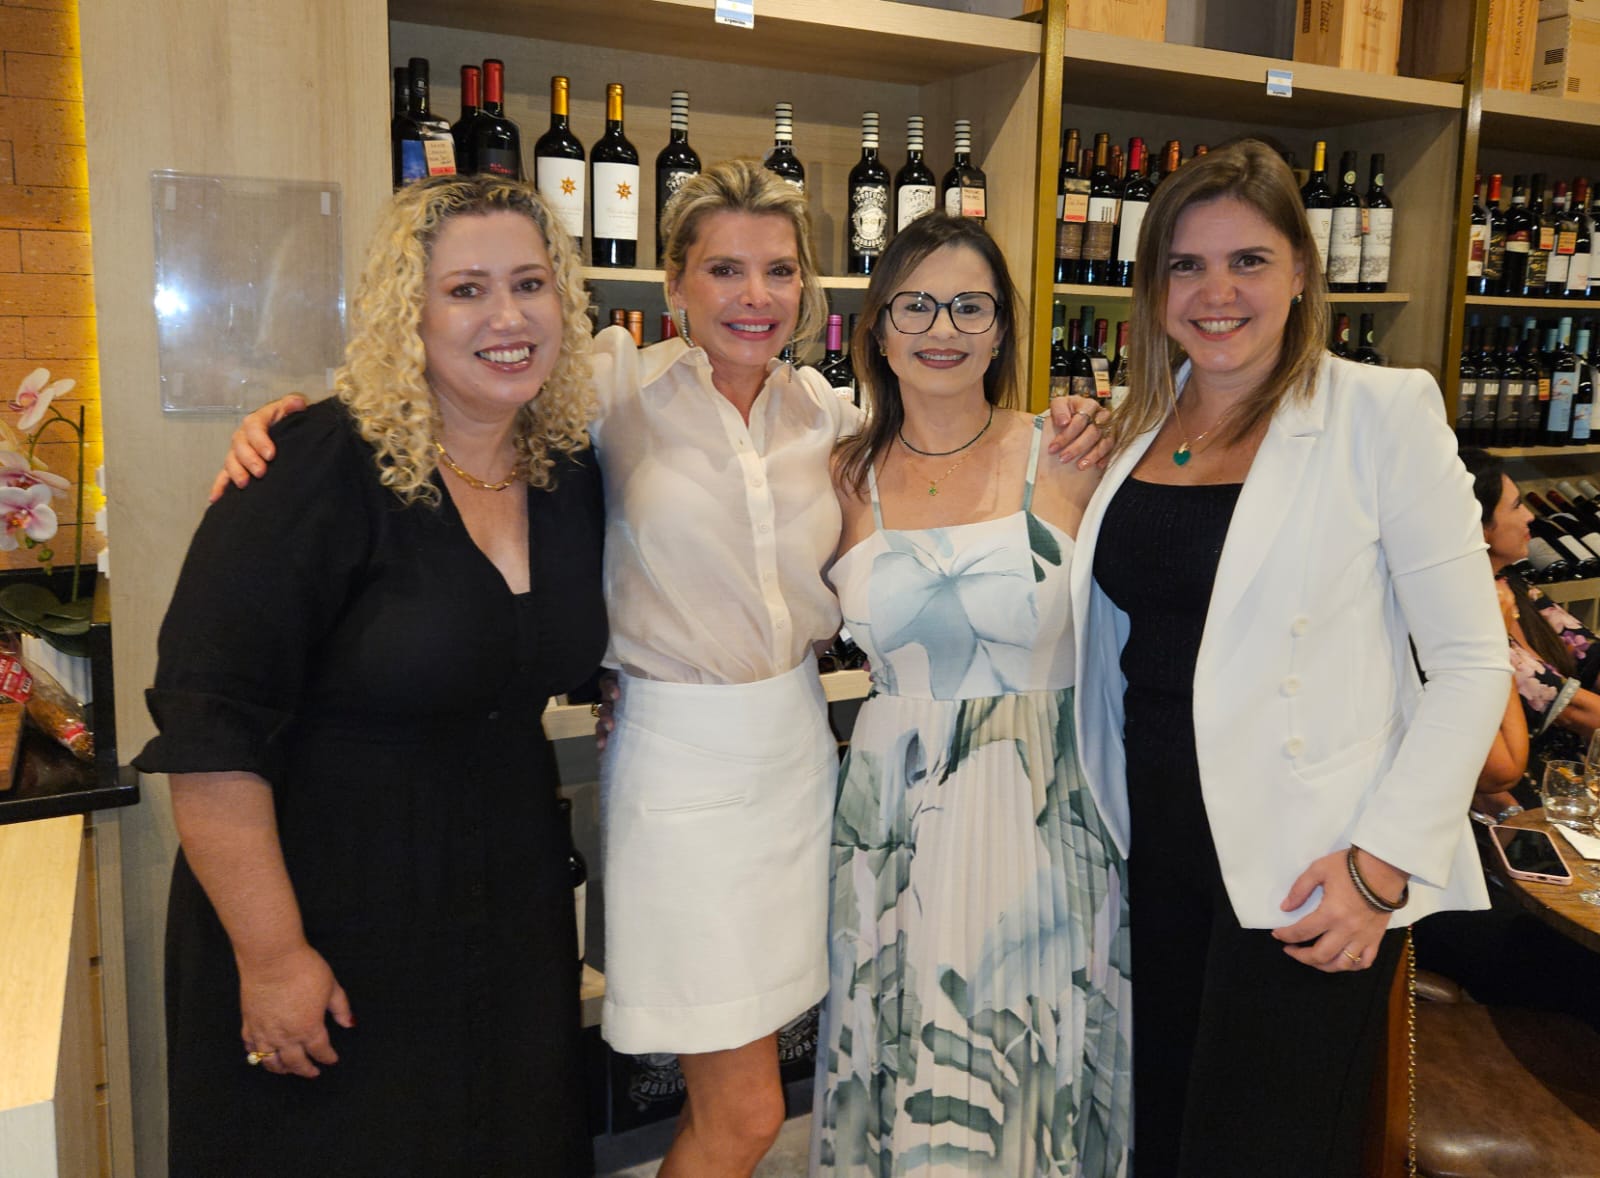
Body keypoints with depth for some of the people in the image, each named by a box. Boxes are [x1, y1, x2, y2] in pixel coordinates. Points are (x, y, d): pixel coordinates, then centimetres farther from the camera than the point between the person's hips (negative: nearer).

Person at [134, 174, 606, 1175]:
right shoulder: (320, 473, -19)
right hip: (330, 915, -5)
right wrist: (269, 954, -19)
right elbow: (210, 733, -21)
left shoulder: (571, 474, 0)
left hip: (510, 912, 6)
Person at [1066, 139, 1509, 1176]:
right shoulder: (1144, 425, 8)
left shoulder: (1382, 413, -9)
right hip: (1162, 848, 6)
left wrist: (1384, 860, -18)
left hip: (1310, 871, -5)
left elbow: (1471, 662, -11)